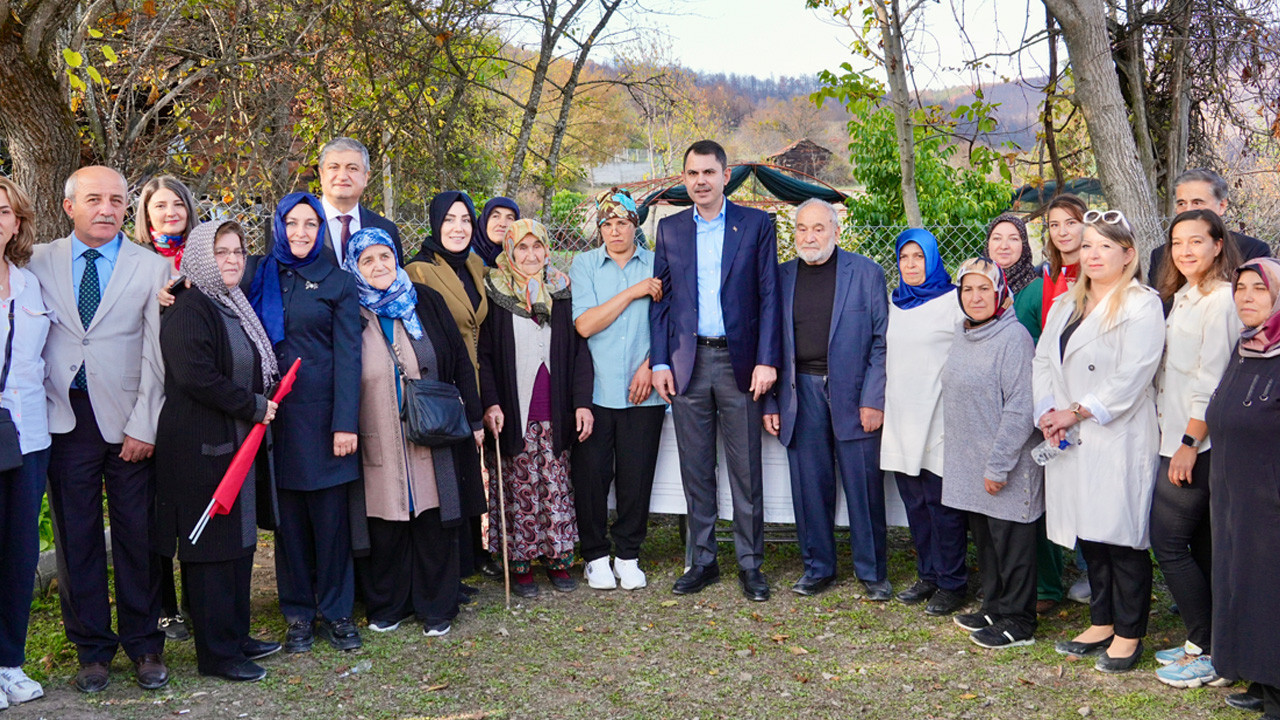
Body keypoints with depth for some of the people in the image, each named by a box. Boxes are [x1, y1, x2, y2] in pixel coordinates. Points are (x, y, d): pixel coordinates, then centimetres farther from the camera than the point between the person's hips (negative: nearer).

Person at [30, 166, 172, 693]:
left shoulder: (152, 267, 3)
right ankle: (92, 649, 19)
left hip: (127, 422, -1)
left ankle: (144, 645, 18)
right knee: (75, 539, 6)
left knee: (137, 537, 3)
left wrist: (143, 426, -6)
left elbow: (156, 354, 0)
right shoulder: (39, 262, 8)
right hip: (64, 418, 1)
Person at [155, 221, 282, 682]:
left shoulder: (235, 308, 16)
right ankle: (216, 654, 5)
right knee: (212, 547, -3)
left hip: (240, 442, 9)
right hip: (203, 447, -9)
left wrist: (265, 400, 8)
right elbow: (196, 377, -23)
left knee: (240, 540, 13)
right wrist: (253, 406, -14)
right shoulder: (189, 311, -12)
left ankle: (235, 636, 25)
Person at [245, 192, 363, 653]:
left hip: (321, 410, -2)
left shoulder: (338, 283, 3)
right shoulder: (258, 275, 10)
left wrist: (345, 422, -9)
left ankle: (336, 611, 14)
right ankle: (299, 613, 17)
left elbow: (347, 355, -2)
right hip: (274, 409, 2)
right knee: (289, 516, 6)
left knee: (330, 513, 2)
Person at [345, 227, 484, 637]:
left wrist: (473, 418, 3)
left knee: (434, 522, 5)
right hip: (378, 445, 0)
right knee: (385, 526, 6)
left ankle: (436, 607, 18)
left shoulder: (427, 303, 4)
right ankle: (388, 605, 22)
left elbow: (459, 361, 6)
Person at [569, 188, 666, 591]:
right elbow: (585, 324, -8)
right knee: (591, 475, 2)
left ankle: (628, 555, 20)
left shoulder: (657, 265, 6)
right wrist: (633, 292, -10)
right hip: (594, 390, 0)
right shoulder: (584, 265, 4)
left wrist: (649, 365, -7)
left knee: (637, 477, 5)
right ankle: (596, 556, 19)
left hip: (642, 391, 1)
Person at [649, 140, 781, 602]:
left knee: (746, 470, 3)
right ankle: (701, 561, 19)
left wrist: (767, 360, -8)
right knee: (696, 471, 8)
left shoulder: (756, 225, 2)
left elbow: (769, 296, -1)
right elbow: (661, 298, 10)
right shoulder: (670, 229, 10)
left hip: (740, 361, -2)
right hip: (688, 362, 2)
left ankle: (750, 564, 13)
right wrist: (659, 361, 2)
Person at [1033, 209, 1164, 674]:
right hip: (1070, 440, 7)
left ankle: (1128, 635, 8)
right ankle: (1101, 625, 23)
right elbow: (1043, 362, 14)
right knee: (1088, 533, 12)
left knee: (1123, 536, -3)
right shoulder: (1066, 306, 18)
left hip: (1119, 439, -7)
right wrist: (1048, 411, -3)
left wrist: (1077, 412, -14)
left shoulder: (1142, 305, -5)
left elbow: (1132, 377, -14)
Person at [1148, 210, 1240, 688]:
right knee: (1201, 545, 13)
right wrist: (1173, 436, 14)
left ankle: (1209, 654, 3)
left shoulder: (1221, 299, -14)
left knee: (1169, 542, -6)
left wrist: (1190, 443, -18)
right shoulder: (1179, 295, 14)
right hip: (1175, 437, 9)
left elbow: (1211, 380, -18)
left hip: (1199, 443, -9)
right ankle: (1203, 642, 20)